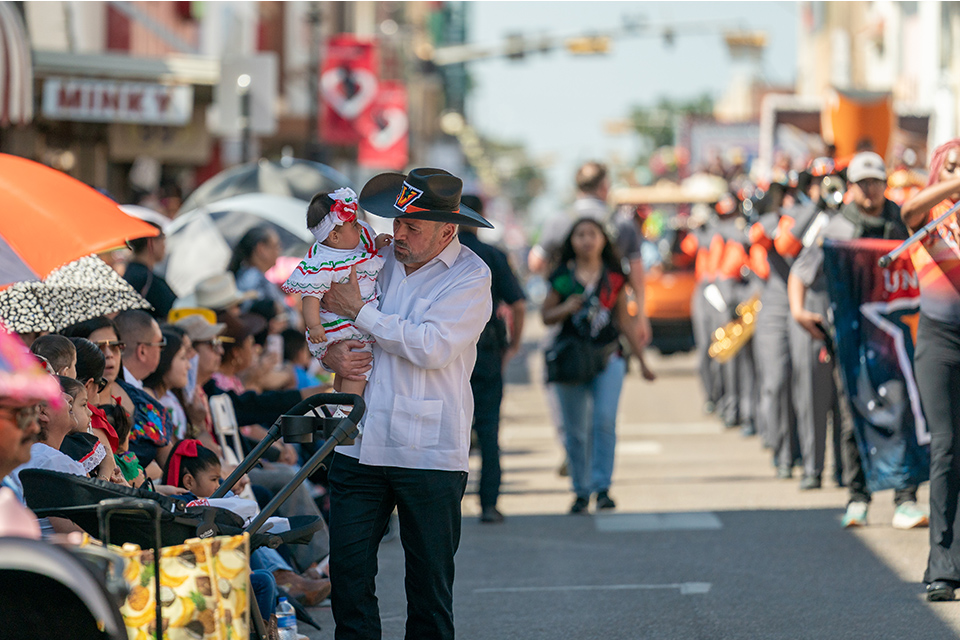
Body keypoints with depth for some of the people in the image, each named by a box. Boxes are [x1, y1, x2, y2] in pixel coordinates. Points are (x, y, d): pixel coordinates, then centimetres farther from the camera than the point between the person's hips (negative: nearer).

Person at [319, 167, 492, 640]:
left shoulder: (470, 278, -5)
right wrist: (330, 353, -3)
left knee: (430, 579, 3)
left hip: (427, 454, -4)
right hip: (358, 441, 4)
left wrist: (359, 312, -11)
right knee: (348, 570, 3)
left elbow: (430, 347, -19)